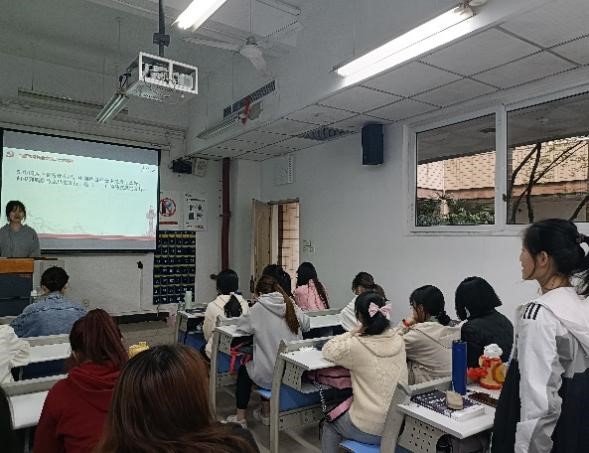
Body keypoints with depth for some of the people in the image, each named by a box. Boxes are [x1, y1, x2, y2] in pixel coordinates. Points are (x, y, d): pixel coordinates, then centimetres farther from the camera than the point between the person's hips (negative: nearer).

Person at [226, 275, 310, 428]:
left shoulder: (259, 308, -11)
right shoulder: (291, 305, 0)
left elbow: (241, 326, -2)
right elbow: (306, 324, 9)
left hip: (271, 375, -5)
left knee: (243, 370, 27)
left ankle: (240, 418, 30)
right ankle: (266, 413, 44)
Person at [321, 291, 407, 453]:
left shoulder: (356, 346, -21)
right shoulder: (398, 340, -5)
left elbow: (327, 350, -3)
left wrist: (352, 333, -4)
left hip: (371, 431, -5)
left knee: (329, 425, 27)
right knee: (346, 414, 35)